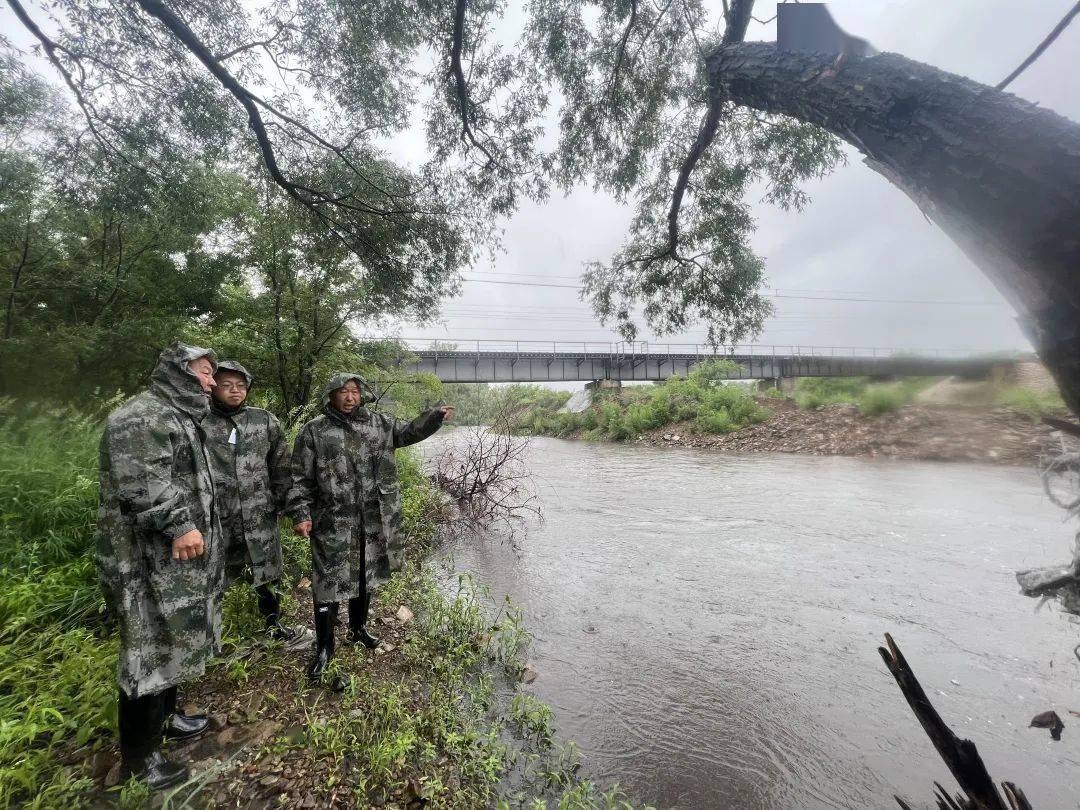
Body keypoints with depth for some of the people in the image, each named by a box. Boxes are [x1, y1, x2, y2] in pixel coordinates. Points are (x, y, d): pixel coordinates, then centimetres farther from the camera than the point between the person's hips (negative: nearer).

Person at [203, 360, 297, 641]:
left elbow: (280, 464, 6)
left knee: (268, 570, 11)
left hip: (260, 514, 2)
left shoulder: (265, 420, 3)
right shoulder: (200, 424, -3)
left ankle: (273, 622, 30)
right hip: (217, 516, -1)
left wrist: (280, 501, 4)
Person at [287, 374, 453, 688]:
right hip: (333, 521, -3)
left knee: (366, 576, 18)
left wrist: (436, 415, 1)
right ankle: (324, 648, 22)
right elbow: (301, 479, -1)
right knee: (330, 582, 2)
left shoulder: (379, 424, 5)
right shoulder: (313, 431, -3)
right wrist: (301, 514, -8)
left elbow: (410, 431, 14)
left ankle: (358, 628, 41)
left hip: (374, 520, 4)